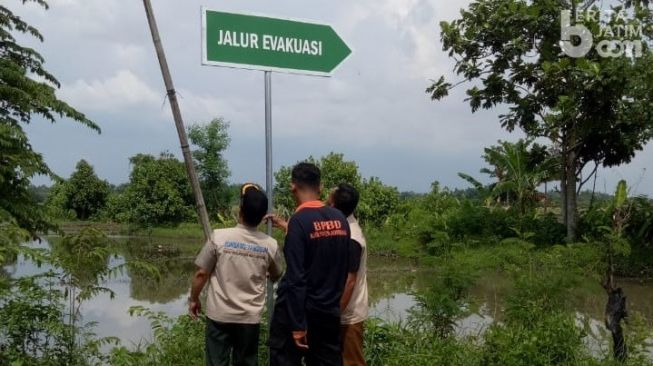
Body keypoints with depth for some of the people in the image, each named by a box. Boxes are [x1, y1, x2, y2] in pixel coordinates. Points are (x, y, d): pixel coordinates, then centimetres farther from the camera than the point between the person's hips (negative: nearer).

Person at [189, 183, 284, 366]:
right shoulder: (270, 245, -6)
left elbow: (201, 274, -6)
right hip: (250, 317, 1)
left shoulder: (219, 237, -12)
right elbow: (275, 276, 12)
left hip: (219, 315, -1)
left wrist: (194, 299, 10)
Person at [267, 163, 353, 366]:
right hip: (329, 310, 6)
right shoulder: (340, 219, 2)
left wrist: (297, 325, -17)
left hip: (298, 309, -5)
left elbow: (296, 278, -18)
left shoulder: (299, 220, -15)